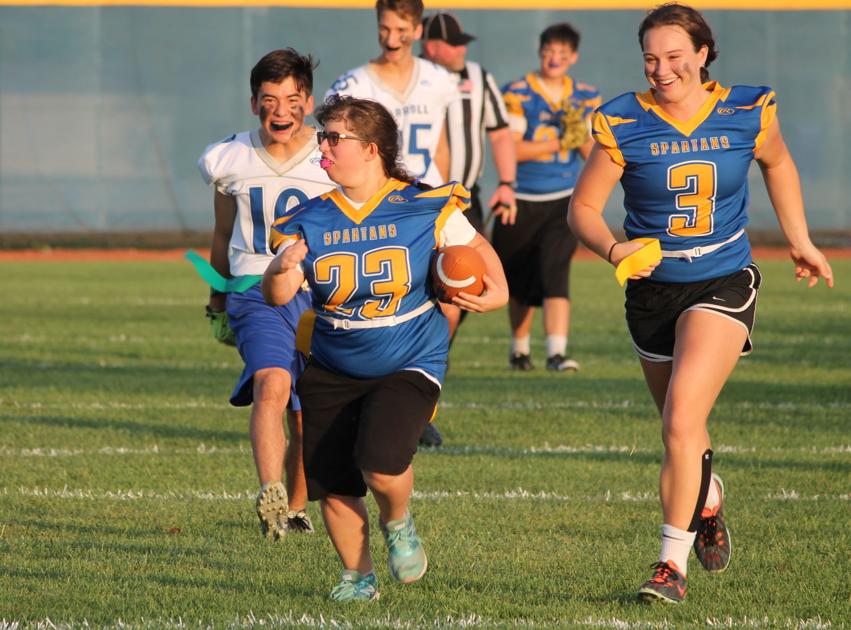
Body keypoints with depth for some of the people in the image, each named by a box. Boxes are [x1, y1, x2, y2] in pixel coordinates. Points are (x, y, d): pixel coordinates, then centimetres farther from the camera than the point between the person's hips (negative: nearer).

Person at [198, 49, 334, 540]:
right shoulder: (230, 161, 5)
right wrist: (218, 306, 27)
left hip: (322, 296, 1)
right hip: (257, 292, -1)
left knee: (308, 424, 8)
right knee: (272, 386, -28)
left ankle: (294, 508, 32)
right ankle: (270, 497, -42)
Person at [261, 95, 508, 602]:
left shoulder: (425, 209, -8)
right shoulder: (311, 221, -2)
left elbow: (476, 247, 10)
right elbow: (278, 296, -10)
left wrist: (495, 289, -9)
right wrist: (282, 269, -32)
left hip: (408, 368, -3)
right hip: (331, 373, 3)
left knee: (382, 463, -25)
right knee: (333, 488, 0)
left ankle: (398, 523, 10)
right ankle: (358, 576, 25)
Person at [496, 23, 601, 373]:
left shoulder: (585, 97, 6)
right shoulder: (517, 94, -6)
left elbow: (591, 154, 7)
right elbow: (510, 149, -13)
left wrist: (580, 131, -14)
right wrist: (558, 143, -17)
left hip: (563, 200, 1)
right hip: (522, 200, -1)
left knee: (556, 274, -14)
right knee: (521, 282, 10)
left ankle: (557, 351, -20)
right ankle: (519, 349, 29)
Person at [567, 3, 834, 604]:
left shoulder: (748, 113, -7)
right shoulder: (622, 124, -10)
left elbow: (778, 164, 15)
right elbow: (584, 208, -6)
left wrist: (802, 242, 18)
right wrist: (614, 249, -25)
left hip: (725, 283, -2)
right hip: (653, 289, 2)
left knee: (681, 421, -20)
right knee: (684, 430, 17)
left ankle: (674, 564, -15)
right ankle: (709, 505, 51)